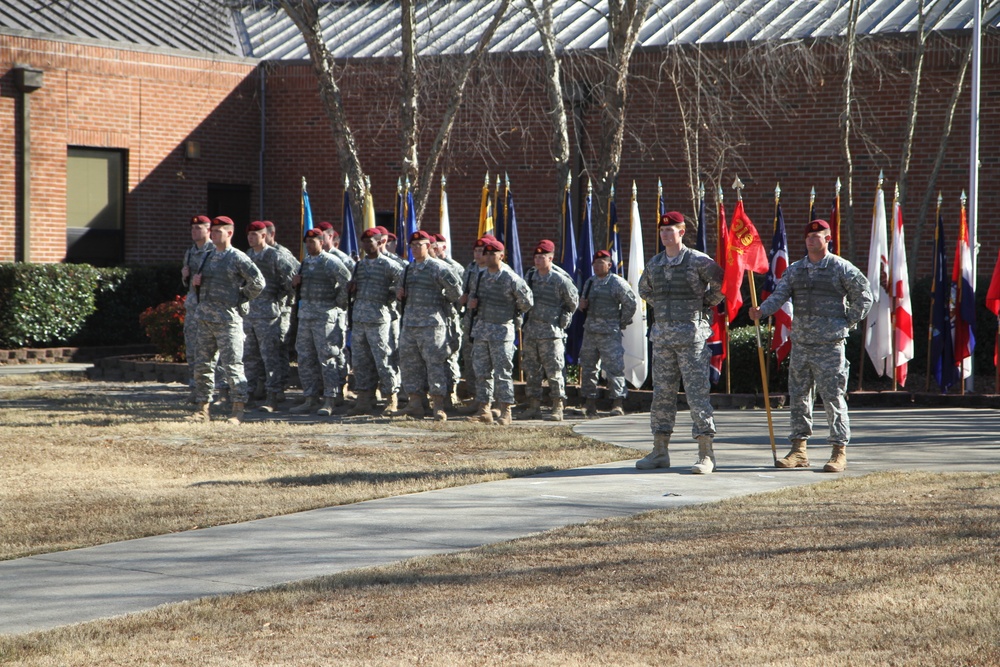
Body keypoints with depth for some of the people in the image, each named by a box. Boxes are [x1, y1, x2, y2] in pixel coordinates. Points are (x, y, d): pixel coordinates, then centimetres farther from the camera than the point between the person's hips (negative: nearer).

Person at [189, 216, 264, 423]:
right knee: (203, 364, 8)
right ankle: (203, 409, 14)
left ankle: (238, 410, -2)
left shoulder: (237, 258, -7)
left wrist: (240, 299, -7)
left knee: (232, 364, -6)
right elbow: (200, 281, 28)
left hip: (227, 317, -8)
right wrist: (195, 279, 5)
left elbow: (258, 282, -13)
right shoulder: (210, 257, 15)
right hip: (205, 317, 8)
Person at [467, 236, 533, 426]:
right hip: (480, 329, 6)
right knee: (482, 372, 6)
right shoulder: (480, 276, 9)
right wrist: (472, 303, 5)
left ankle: (506, 412, -1)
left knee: (503, 373, -4)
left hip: (501, 330, -6)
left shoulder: (511, 278, -10)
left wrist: (510, 314, 6)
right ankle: (484, 410, 11)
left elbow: (526, 302, -3)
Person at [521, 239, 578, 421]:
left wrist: (563, 319, 6)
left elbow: (573, 302, 4)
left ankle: (558, 408, 0)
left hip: (551, 332, -6)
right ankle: (534, 406, 16)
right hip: (530, 331, 6)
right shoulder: (529, 277, 7)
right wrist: (525, 319, 14)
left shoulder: (560, 280, -9)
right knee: (531, 371, 9)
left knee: (554, 372, -4)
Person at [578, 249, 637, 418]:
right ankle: (591, 403, 14)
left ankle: (617, 404, -7)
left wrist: (622, 323, -1)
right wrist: (582, 306, 4)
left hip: (609, 333, -7)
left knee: (614, 367, -9)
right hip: (590, 331, 7)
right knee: (588, 367, 7)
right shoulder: (590, 282, 14)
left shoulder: (617, 282, -6)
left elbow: (631, 303, -3)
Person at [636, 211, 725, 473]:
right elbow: (644, 289, 30)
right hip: (662, 335, 6)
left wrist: (704, 304, -1)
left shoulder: (697, 261, -6)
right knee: (662, 393, 8)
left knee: (697, 392, -8)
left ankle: (706, 454, -7)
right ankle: (660, 451, 15)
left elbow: (722, 284, -6)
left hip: (691, 334, -6)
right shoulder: (654, 263, 11)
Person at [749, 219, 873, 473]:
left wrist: (849, 323, -2)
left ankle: (840, 453, -1)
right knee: (798, 396, 7)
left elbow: (863, 296, 3)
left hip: (829, 345, -5)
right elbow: (779, 295, 1)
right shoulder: (794, 270, 12)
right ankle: (798, 451, 14)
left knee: (834, 397, -5)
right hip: (800, 344, 5)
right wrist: (761, 310, -17)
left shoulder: (841, 268, -2)